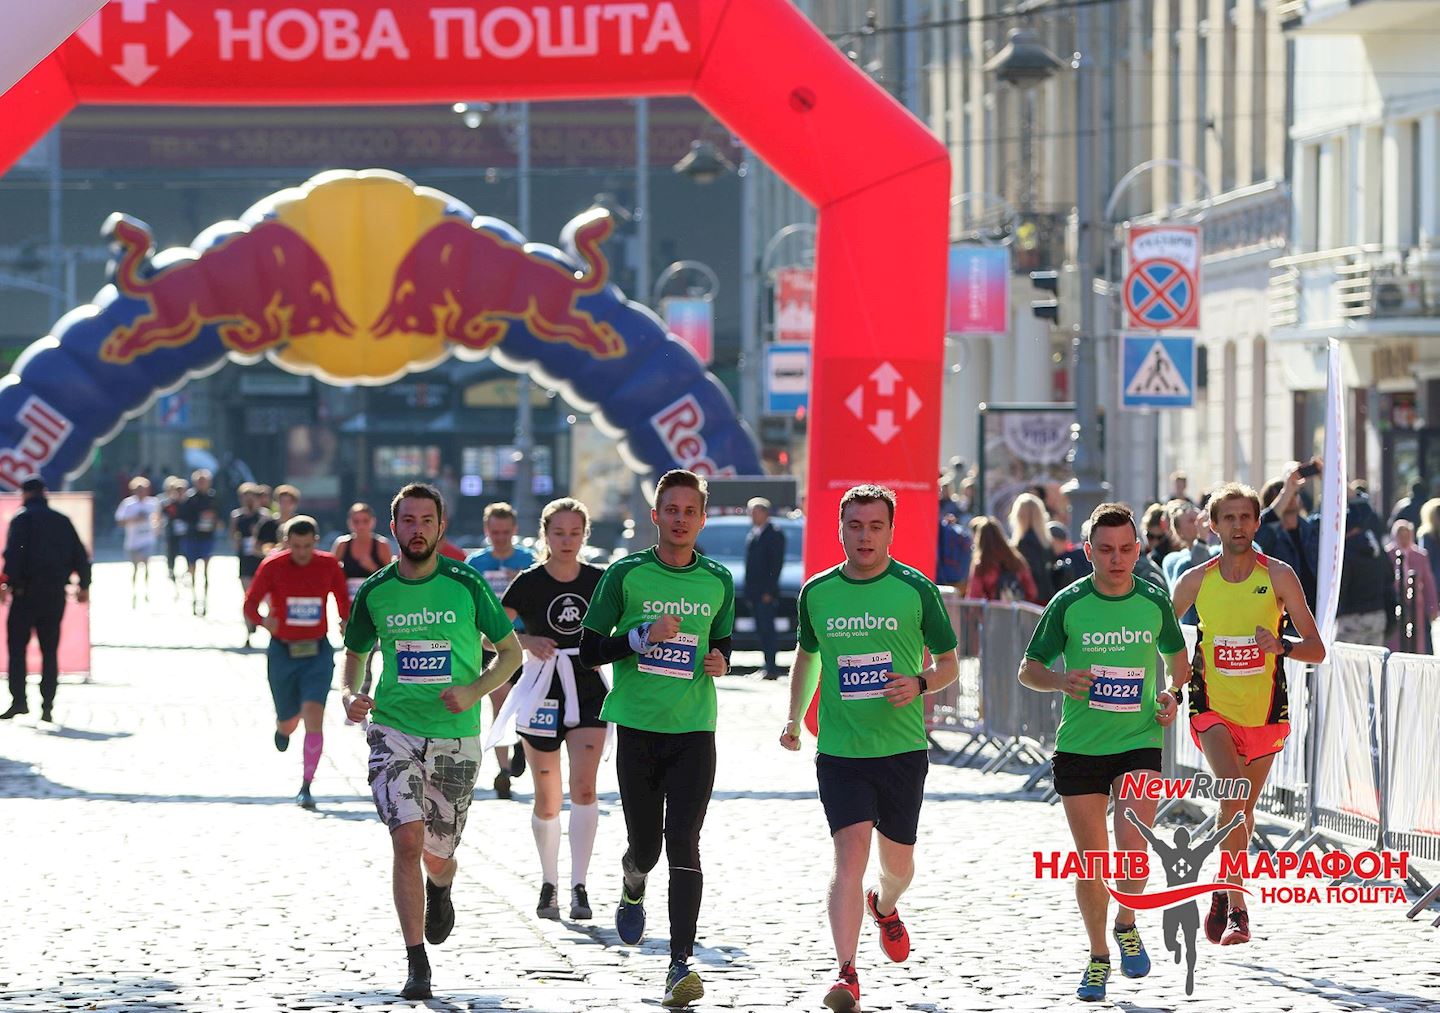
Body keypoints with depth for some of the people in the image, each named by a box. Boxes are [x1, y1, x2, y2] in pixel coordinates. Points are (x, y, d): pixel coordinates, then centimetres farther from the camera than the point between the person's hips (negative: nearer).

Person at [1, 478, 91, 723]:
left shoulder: (22, 519, -3)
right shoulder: (62, 521, 12)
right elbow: (80, 555, 12)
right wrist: (84, 585, 18)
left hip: (27, 592, -5)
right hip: (56, 593, 5)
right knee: (50, 650, 8)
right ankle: (47, 705, 2)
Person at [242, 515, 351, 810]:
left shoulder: (329, 565, -3)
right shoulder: (273, 566, -8)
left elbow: (343, 600, 10)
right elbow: (250, 606, -8)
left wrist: (346, 622, -11)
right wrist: (263, 621, -30)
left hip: (317, 653, 0)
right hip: (282, 652, 0)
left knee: (313, 716, -17)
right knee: (288, 723, 10)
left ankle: (306, 786, -11)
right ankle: (282, 727, 51)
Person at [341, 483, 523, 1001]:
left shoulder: (466, 585, -4)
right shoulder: (375, 592, 2)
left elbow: (511, 651, 5)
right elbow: (355, 656, 17)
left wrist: (473, 691, -12)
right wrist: (351, 696, -5)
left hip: (455, 738, 0)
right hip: (393, 730, 0)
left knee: (437, 857, 9)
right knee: (407, 840, -19)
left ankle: (440, 891, 49)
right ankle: (416, 964, -11)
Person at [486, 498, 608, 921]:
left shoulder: (599, 581, 2)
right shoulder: (529, 583, -4)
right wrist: (527, 640, -20)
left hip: (588, 692, 1)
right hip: (541, 694, -1)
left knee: (583, 787, -15)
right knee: (547, 800, 5)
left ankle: (579, 887, -14)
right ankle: (549, 884, 23)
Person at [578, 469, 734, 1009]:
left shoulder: (718, 581, 7)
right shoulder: (626, 575, -2)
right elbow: (589, 651, -1)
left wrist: (720, 662, -1)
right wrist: (643, 636, -16)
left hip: (694, 730, 1)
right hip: (637, 727, -1)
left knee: (683, 841, -12)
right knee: (645, 843, 7)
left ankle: (681, 964, -15)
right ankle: (632, 886, 45)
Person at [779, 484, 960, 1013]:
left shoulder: (915, 589, -3)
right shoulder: (816, 593, 3)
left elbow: (949, 663, 5)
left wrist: (920, 683, -16)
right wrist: (794, 717, 12)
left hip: (903, 748, 0)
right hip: (839, 750, 0)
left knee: (897, 860, 14)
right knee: (851, 851, -17)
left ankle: (885, 907, 51)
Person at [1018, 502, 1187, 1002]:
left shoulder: (1155, 601, 0)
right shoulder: (1068, 604, -4)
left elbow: (1176, 655, 19)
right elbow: (1028, 669, 3)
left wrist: (1173, 693, 0)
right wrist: (1062, 681, -17)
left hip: (1139, 743, 0)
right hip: (1079, 748, 0)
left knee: (1133, 847, -18)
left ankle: (1127, 924, 11)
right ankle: (1098, 957, 21)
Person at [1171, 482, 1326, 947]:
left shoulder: (1279, 577, -6)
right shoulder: (1196, 581, -3)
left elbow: (1316, 649, -9)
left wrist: (1282, 645, -29)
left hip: (1265, 711, 1)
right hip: (1214, 707, -1)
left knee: (1245, 809, 13)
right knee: (1232, 795, -22)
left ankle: (1224, 894, 35)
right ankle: (1237, 907, -16)